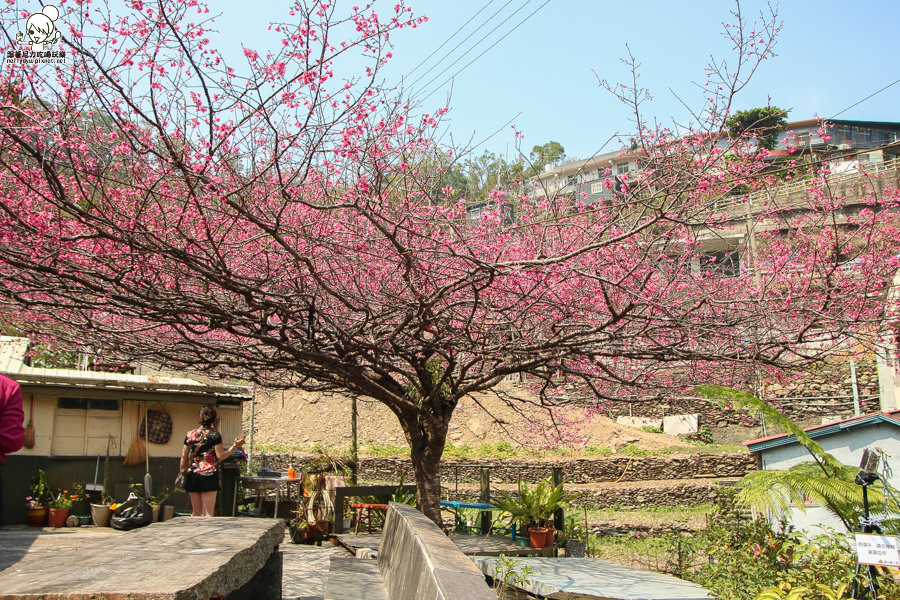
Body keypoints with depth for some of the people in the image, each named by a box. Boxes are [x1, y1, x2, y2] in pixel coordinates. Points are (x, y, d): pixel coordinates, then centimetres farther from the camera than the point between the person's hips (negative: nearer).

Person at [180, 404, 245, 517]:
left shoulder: (190, 434, 6)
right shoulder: (215, 435, -6)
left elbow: (184, 457, 9)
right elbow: (220, 456, -8)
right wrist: (235, 446, -2)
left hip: (192, 475, 5)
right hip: (209, 475, -5)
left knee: (195, 512, 13)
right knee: (208, 513, -2)